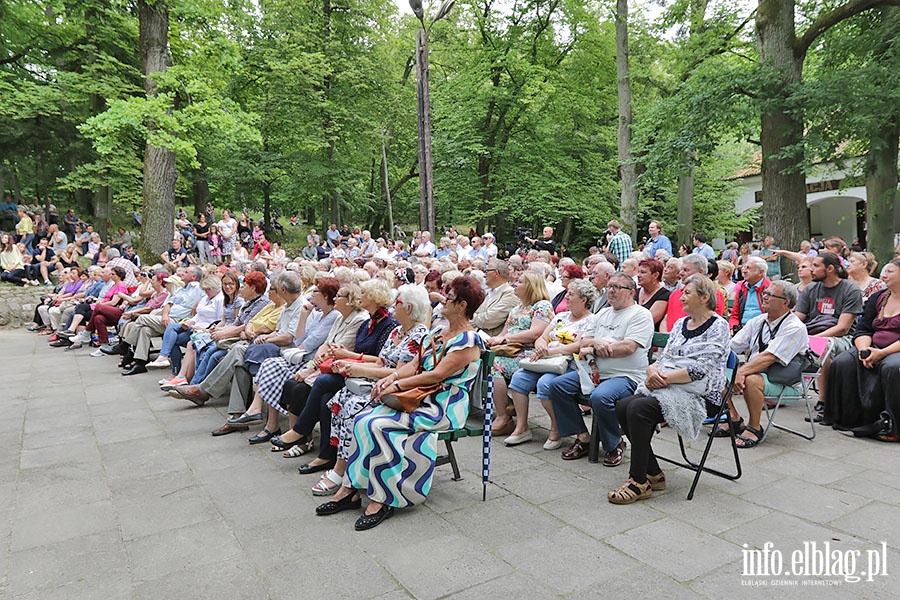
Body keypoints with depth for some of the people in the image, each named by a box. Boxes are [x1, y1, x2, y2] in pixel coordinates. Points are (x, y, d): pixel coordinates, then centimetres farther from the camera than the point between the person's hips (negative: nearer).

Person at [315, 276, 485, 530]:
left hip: (444, 407, -8)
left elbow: (437, 374, -18)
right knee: (363, 420, -12)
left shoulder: (468, 340, -10)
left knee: (377, 425, -25)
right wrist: (392, 376, -6)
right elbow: (416, 364, 13)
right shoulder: (437, 332, 17)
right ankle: (351, 489, -9)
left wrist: (398, 385, -15)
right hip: (421, 398, 8)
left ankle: (383, 499, -17)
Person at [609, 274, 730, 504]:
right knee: (623, 406, -19)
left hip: (698, 395, -7)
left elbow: (702, 369, -14)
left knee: (638, 409, -29)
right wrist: (653, 370, -6)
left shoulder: (718, 326, -4)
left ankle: (639, 482, -18)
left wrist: (666, 377, -17)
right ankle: (653, 474, -5)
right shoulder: (680, 323, 20)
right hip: (667, 388, 7)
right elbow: (664, 357, 17)